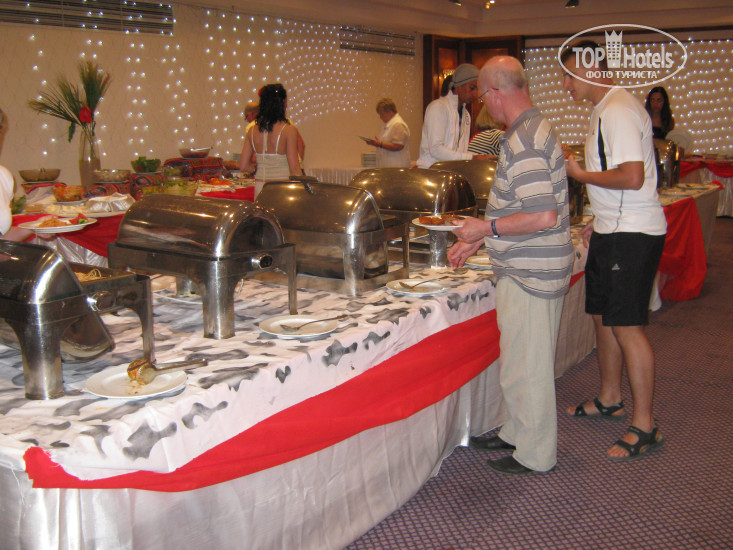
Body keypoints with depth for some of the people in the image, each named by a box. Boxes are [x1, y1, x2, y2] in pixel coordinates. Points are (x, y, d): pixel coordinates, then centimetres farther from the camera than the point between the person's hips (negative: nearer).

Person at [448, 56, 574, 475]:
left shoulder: (523, 142, -22)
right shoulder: (535, 128, 13)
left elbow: (544, 217, -29)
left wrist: (486, 228, -17)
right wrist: (475, 241, 18)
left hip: (530, 274, -10)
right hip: (529, 268, 10)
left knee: (527, 365, 3)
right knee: (522, 359, 21)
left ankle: (536, 454, 18)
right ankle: (518, 433, 36)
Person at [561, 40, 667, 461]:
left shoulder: (619, 110, -16)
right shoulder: (605, 109, 17)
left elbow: (632, 177, -25)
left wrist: (581, 174, -13)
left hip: (633, 234, -11)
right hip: (614, 230, 11)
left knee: (627, 325, -8)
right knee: (603, 315, 17)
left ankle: (645, 426, 1)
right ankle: (610, 400, 32)